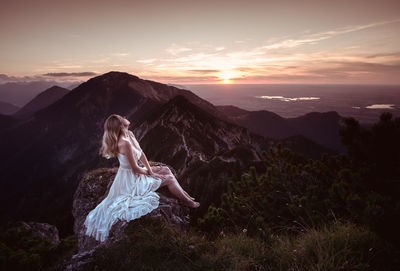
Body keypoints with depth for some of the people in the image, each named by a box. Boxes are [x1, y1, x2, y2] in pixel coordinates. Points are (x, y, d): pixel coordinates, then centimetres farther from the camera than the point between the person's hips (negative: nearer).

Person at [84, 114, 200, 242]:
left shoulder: (129, 134, -4)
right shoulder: (124, 143, -33)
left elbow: (141, 153, 4)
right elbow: (136, 169, -26)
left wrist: (150, 170, -2)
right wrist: (149, 172, -7)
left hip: (133, 173, 9)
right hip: (131, 180, -9)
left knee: (166, 169, 13)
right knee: (169, 178, -1)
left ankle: (183, 193, 26)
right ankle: (188, 202, 20)